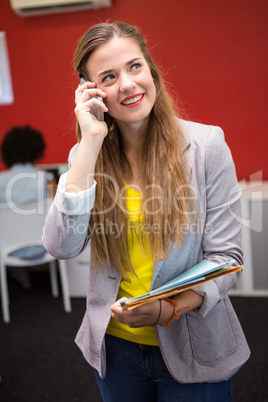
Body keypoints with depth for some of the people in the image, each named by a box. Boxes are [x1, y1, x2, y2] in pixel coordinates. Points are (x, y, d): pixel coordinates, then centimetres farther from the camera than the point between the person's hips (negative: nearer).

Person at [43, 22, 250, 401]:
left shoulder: (206, 145, -12)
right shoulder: (85, 154, -3)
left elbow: (225, 256, -10)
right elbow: (62, 247, -18)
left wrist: (168, 310, -27)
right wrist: (92, 143, -20)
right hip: (114, 346, 3)